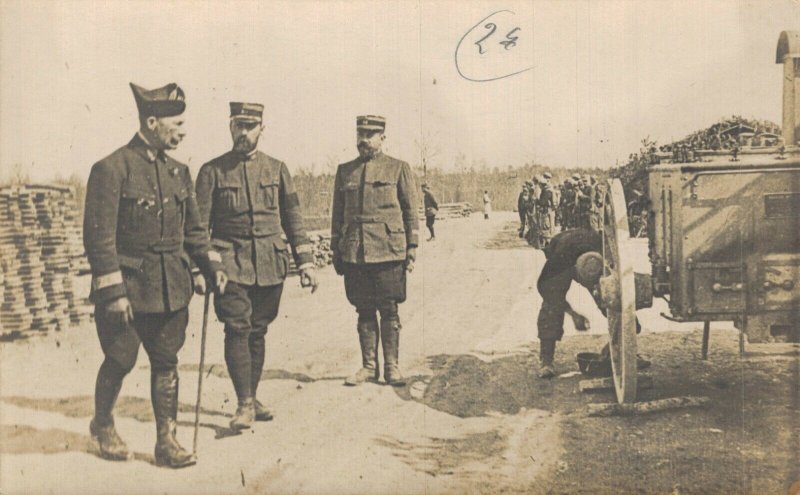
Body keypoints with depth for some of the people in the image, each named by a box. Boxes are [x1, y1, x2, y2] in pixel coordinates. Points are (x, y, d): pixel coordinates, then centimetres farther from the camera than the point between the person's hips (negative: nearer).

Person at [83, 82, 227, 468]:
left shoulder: (178, 171, 9)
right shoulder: (111, 169, -11)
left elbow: (192, 229, 16)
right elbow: (99, 237, -14)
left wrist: (212, 266, 4)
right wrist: (113, 291, -17)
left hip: (171, 288, 6)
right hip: (128, 286, -5)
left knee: (166, 363, 8)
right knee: (120, 361, 6)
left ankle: (167, 441, 16)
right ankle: (102, 425, 32)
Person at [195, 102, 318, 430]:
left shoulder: (277, 169, 9)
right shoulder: (212, 171, 2)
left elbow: (292, 218, 12)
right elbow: (199, 224, 1)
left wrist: (305, 261, 6)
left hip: (270, 266, 3)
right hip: (231, 264, -2)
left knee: (258, 332, 9)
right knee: (238, 330, -11)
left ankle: (252, 398, 21)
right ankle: (244, 404, -6)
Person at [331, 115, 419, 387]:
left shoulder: (399, 169, 4)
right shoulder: (344, 171, 12)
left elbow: (411, 211, 3)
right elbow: (337, 213, 15)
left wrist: (412, 247, -3)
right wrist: (336, 250, 11)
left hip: (388, 251, -3)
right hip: (354, 253, 3)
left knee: (389, 310, 1)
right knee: (364, 311, 7)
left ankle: (392, 367, 10)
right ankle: (369, 366, 16)